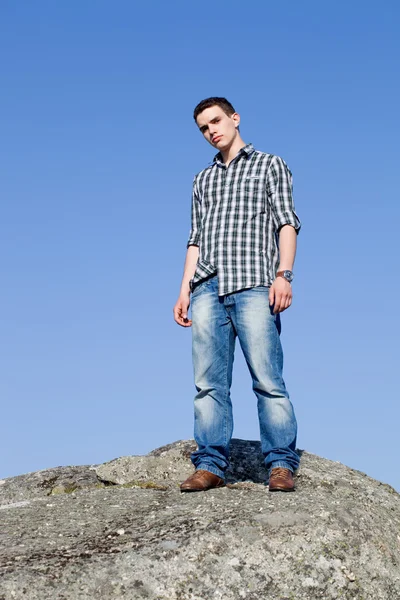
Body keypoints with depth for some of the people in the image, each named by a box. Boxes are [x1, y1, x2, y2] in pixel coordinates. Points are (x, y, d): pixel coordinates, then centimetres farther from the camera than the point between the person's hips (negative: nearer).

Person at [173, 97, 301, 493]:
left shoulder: (270, 165, 15)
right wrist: (185, 290, 12)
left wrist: (283, 274, -10)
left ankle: (281, 465, -11)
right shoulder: (202, 179, 28)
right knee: (209, 383, -3)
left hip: (253, 285, -4)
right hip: (207, 288, 4)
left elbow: (287, 222, 4)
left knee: (267, 379, -11)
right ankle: (210, 465, -3)